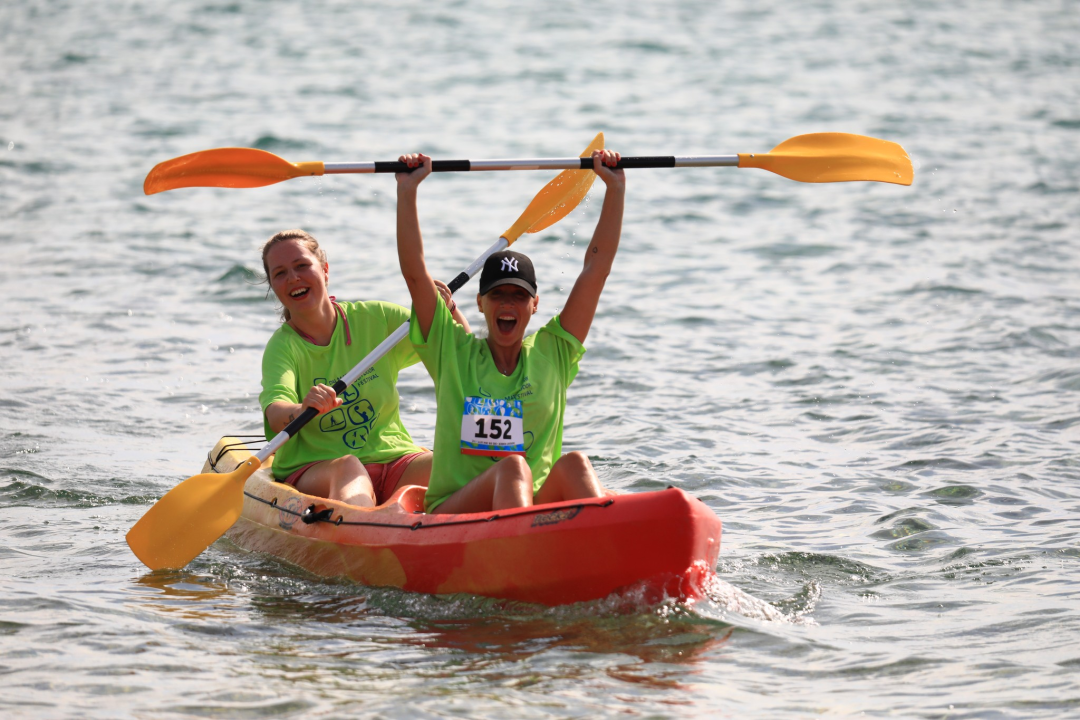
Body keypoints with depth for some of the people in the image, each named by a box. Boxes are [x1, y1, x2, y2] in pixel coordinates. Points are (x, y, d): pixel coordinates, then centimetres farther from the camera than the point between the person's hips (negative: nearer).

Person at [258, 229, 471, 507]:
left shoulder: (376, 319, 8)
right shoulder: (284, 346, -2)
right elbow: (275, 416, -23)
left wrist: (447, 309, -12)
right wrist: (303, 409, -46)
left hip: (393, 463, 4)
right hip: (314, 472, -4)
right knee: (348, 467, -38)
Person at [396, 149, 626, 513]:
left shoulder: (552, 353, 14)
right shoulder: (453, 352, 10)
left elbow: (596, 270, 11)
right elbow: (414, 272, 2)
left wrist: (616, 190, 8)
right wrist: (407, 191, -1)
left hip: (537, 507, 2)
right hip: (452, 511, -2)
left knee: (574, 464, -28)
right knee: (513, 467, -32)